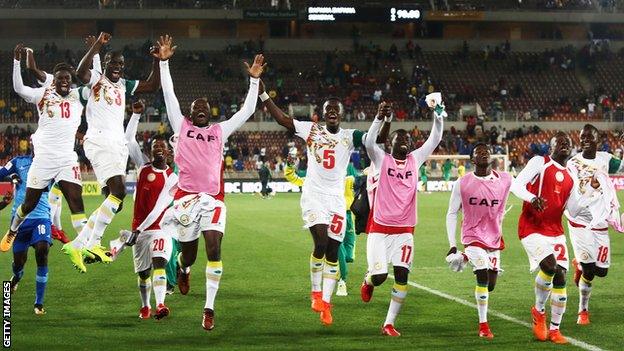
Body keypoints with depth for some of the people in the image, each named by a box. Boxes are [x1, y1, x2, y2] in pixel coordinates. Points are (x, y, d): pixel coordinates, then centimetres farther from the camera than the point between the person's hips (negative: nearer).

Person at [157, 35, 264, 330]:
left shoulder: (220, 130, 16)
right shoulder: (182, 126, 12)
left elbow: (247, 110, 17)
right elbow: (169, 95, 7)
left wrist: (254, 79, 11)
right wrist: (164, 62, 2)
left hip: (213, 199, 1)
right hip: (186, 196, -1)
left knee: (214, 248, -15)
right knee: (189, 252, 7)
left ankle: (209, 308, -10)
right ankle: (183, 269, 48)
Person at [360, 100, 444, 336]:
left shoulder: (415, 160, 9)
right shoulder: (382, 159, -1)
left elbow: (435, 139, 4)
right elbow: (369, 142, -20)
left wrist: (438, 117, -12)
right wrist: (380, 118, -33)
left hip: (404, 231, 3)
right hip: (380, 229, -3)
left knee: (402, 276, -7)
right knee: (380, 276, -8)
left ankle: (389, 324, 2)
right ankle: (368, 280, 31)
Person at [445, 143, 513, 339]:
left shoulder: (504, 180, -1)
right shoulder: (463, 183, -6)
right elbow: (452, 213, 1)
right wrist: (452, 245, -4)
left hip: (494, 238, 3)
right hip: (473, 236, -3)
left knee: (491, 285, 7)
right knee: (483, 276, -20)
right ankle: (483, 325, -9)